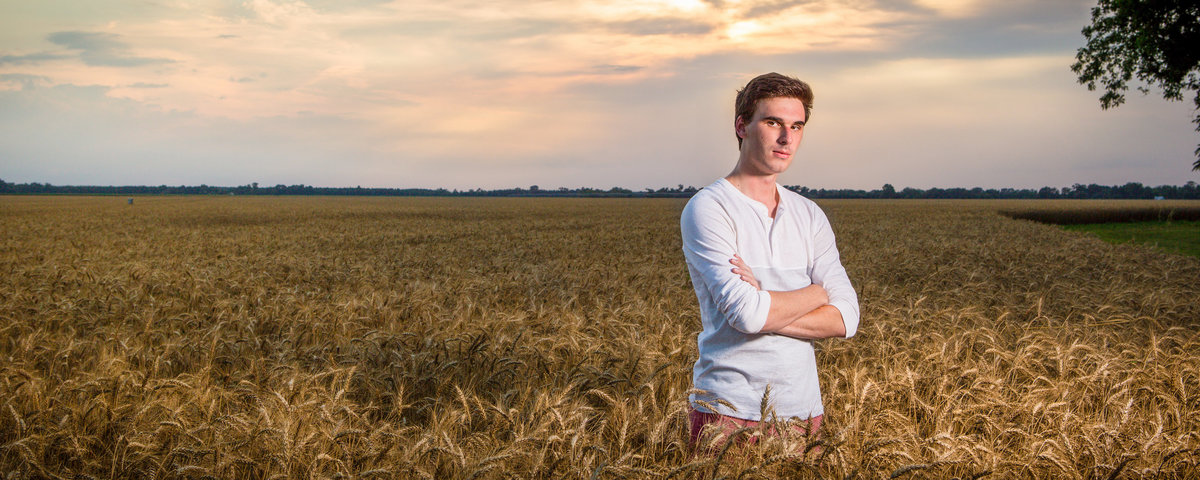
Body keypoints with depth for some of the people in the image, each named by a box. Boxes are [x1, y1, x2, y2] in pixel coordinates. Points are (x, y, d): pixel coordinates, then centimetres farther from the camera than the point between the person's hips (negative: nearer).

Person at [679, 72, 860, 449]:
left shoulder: (810, 216, 10)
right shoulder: (708, 209, -9)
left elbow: (845, 318, -1)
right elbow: (746, 313, -20)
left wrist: (765, 305, -14)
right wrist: (815, 293, -3)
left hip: (803, 411, 5)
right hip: (730, 412, -5)